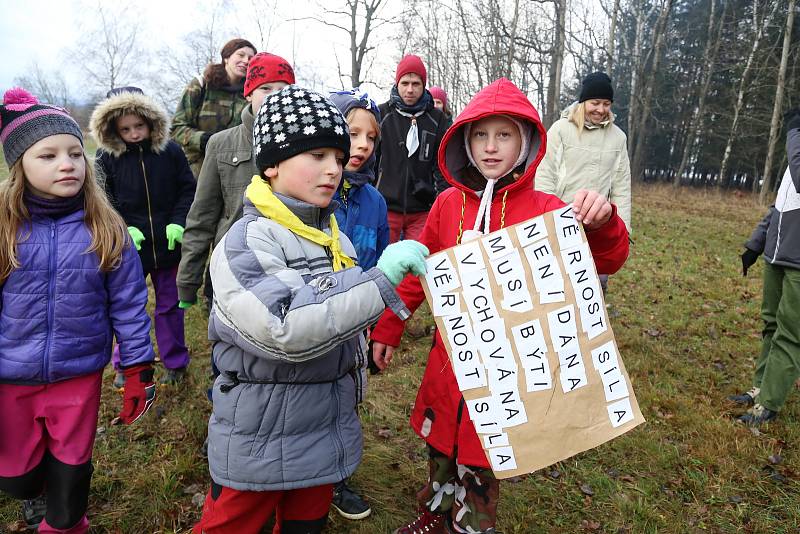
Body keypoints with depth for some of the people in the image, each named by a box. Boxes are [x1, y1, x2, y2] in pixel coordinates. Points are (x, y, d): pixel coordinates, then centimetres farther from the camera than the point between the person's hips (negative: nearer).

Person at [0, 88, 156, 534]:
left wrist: (139, 370, -5)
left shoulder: (105, 230, -10)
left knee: (70, 472, 16)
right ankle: (37, 491, 57)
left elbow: (128, 304, -6)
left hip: (80, 375, -1)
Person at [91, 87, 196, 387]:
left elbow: (188, 190, 3)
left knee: (170, 305, 12)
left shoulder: (170, 151, -4)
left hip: (167, 246, 0)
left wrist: (178, 222, -10)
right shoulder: (106, 157, -4)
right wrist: (123, 229, -14)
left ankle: (175, 362, 27)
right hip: (128, 247, 0)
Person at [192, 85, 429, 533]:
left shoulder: (336, 238, 3)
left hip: (329, 431, 6)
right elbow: (284, 330, -34)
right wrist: (380, 279, -34)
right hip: (261, 441, -6)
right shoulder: (247, 241, -18)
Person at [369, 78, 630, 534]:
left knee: (479, 461, 10)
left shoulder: (544, 211, -9)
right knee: (442, 447, 22)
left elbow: (606, 262, -12)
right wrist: (389, 327, 10)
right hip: (450, 356, 4)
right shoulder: (449, 204, -1)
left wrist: (601, 222, -33)